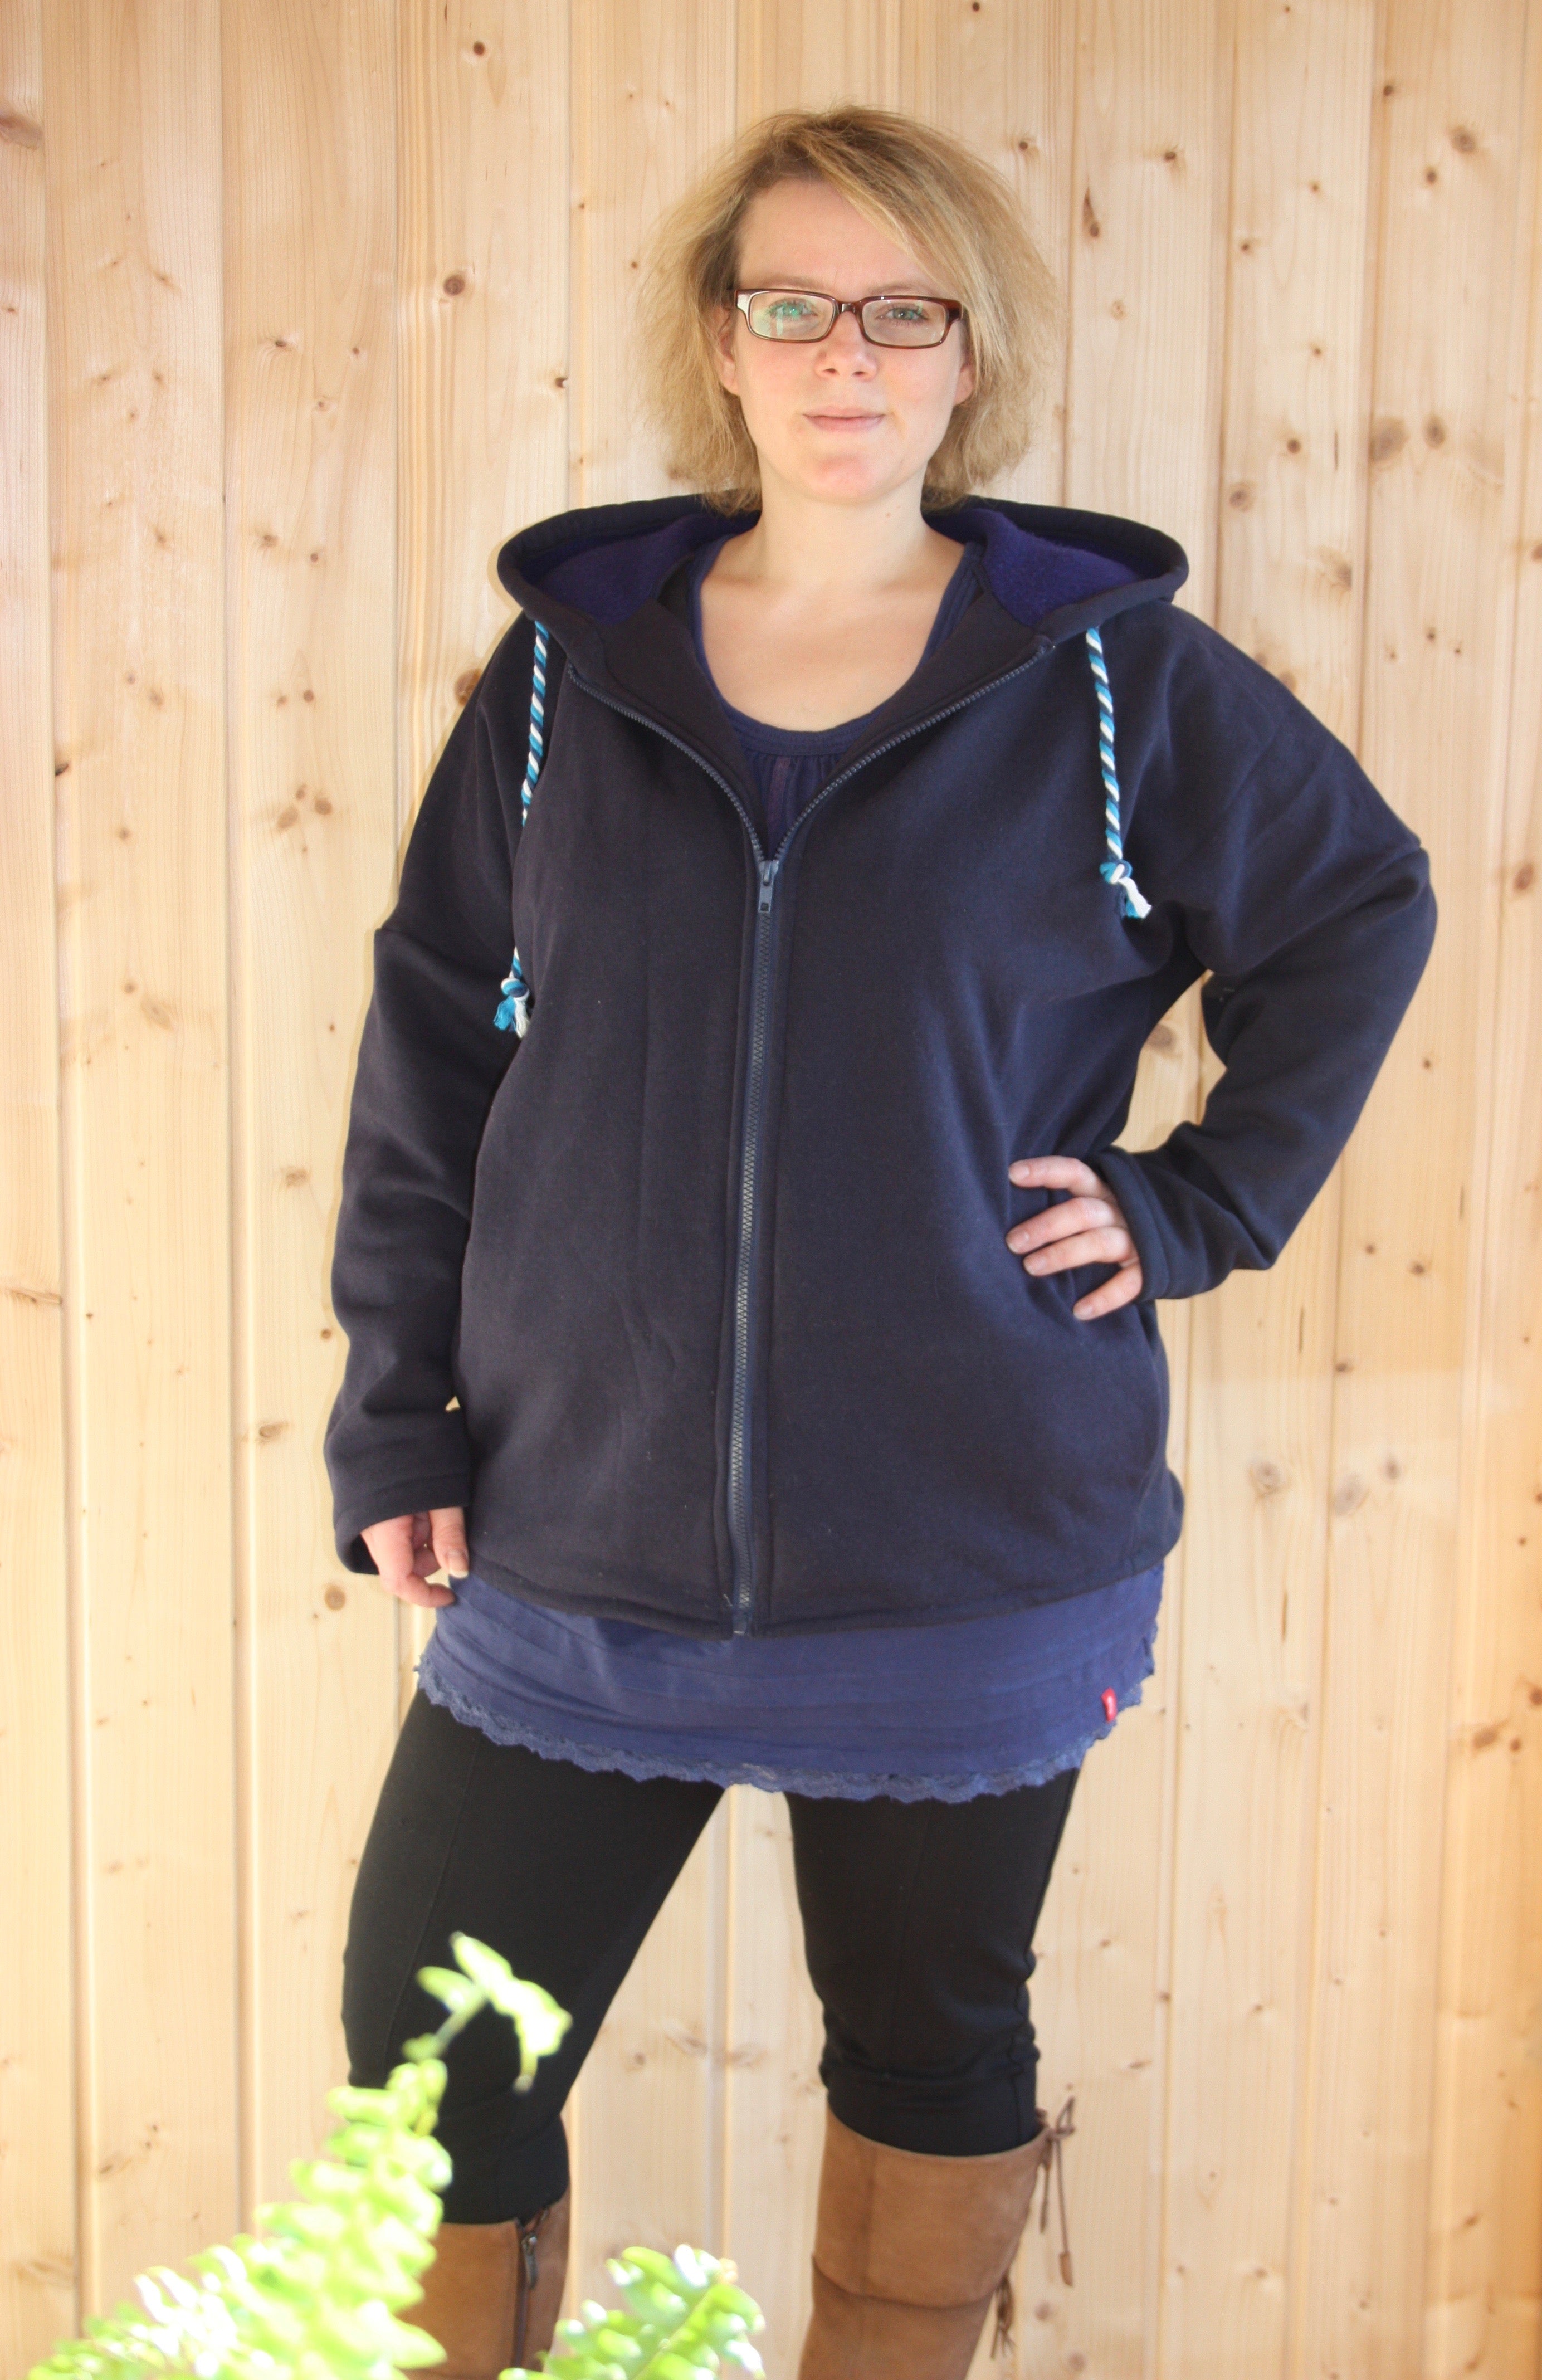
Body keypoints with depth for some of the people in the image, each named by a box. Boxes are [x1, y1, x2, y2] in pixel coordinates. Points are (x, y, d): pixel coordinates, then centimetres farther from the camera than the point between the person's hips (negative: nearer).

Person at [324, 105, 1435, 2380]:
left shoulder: (1113, 676, -1)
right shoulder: (567, 667, 3)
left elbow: (1363, 905, 11)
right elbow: (431, 1041, 5)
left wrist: (1205, 1199, 1)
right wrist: (396, 1418, -1)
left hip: (973, 1566, -1)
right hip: (577, 1544, 1)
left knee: (935, 2048, 17)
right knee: (432, 2074, 4)